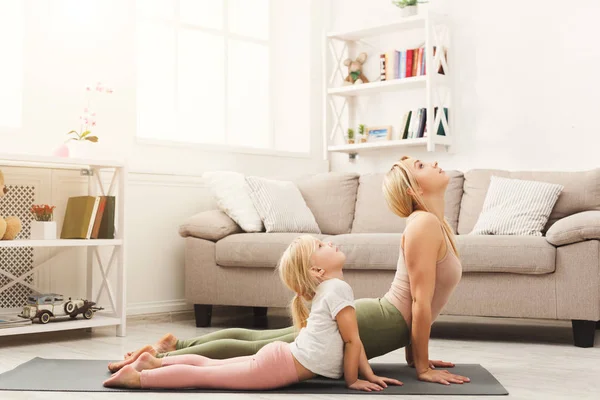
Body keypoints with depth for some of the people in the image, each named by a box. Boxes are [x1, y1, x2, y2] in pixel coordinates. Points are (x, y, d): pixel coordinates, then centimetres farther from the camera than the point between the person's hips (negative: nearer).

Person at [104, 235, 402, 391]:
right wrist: (353, 381, -4)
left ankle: (154, 363, 24)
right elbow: (352, 340, -14)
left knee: (210, 365, 19)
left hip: (280, 357, 9)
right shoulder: (338, 289, -15)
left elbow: (353, 340, 18)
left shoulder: (327, 290, 16)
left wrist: (370, 375, 13)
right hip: (282, 365, -9)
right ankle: (137, 377, -2)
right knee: (204, 375, -5)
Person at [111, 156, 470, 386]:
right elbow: (421, 301, -21)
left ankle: (178, 344, 23)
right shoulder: (425, 223, -20)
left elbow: (414, 301, 17)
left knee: (258, 339, 15)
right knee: (258, 349, -3)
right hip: (373, 324, -9)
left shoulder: (437, 224, 11)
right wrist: (423, 366, -15)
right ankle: (161, 358, 3)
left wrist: (414, 353, 15)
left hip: (374, 319, 9)